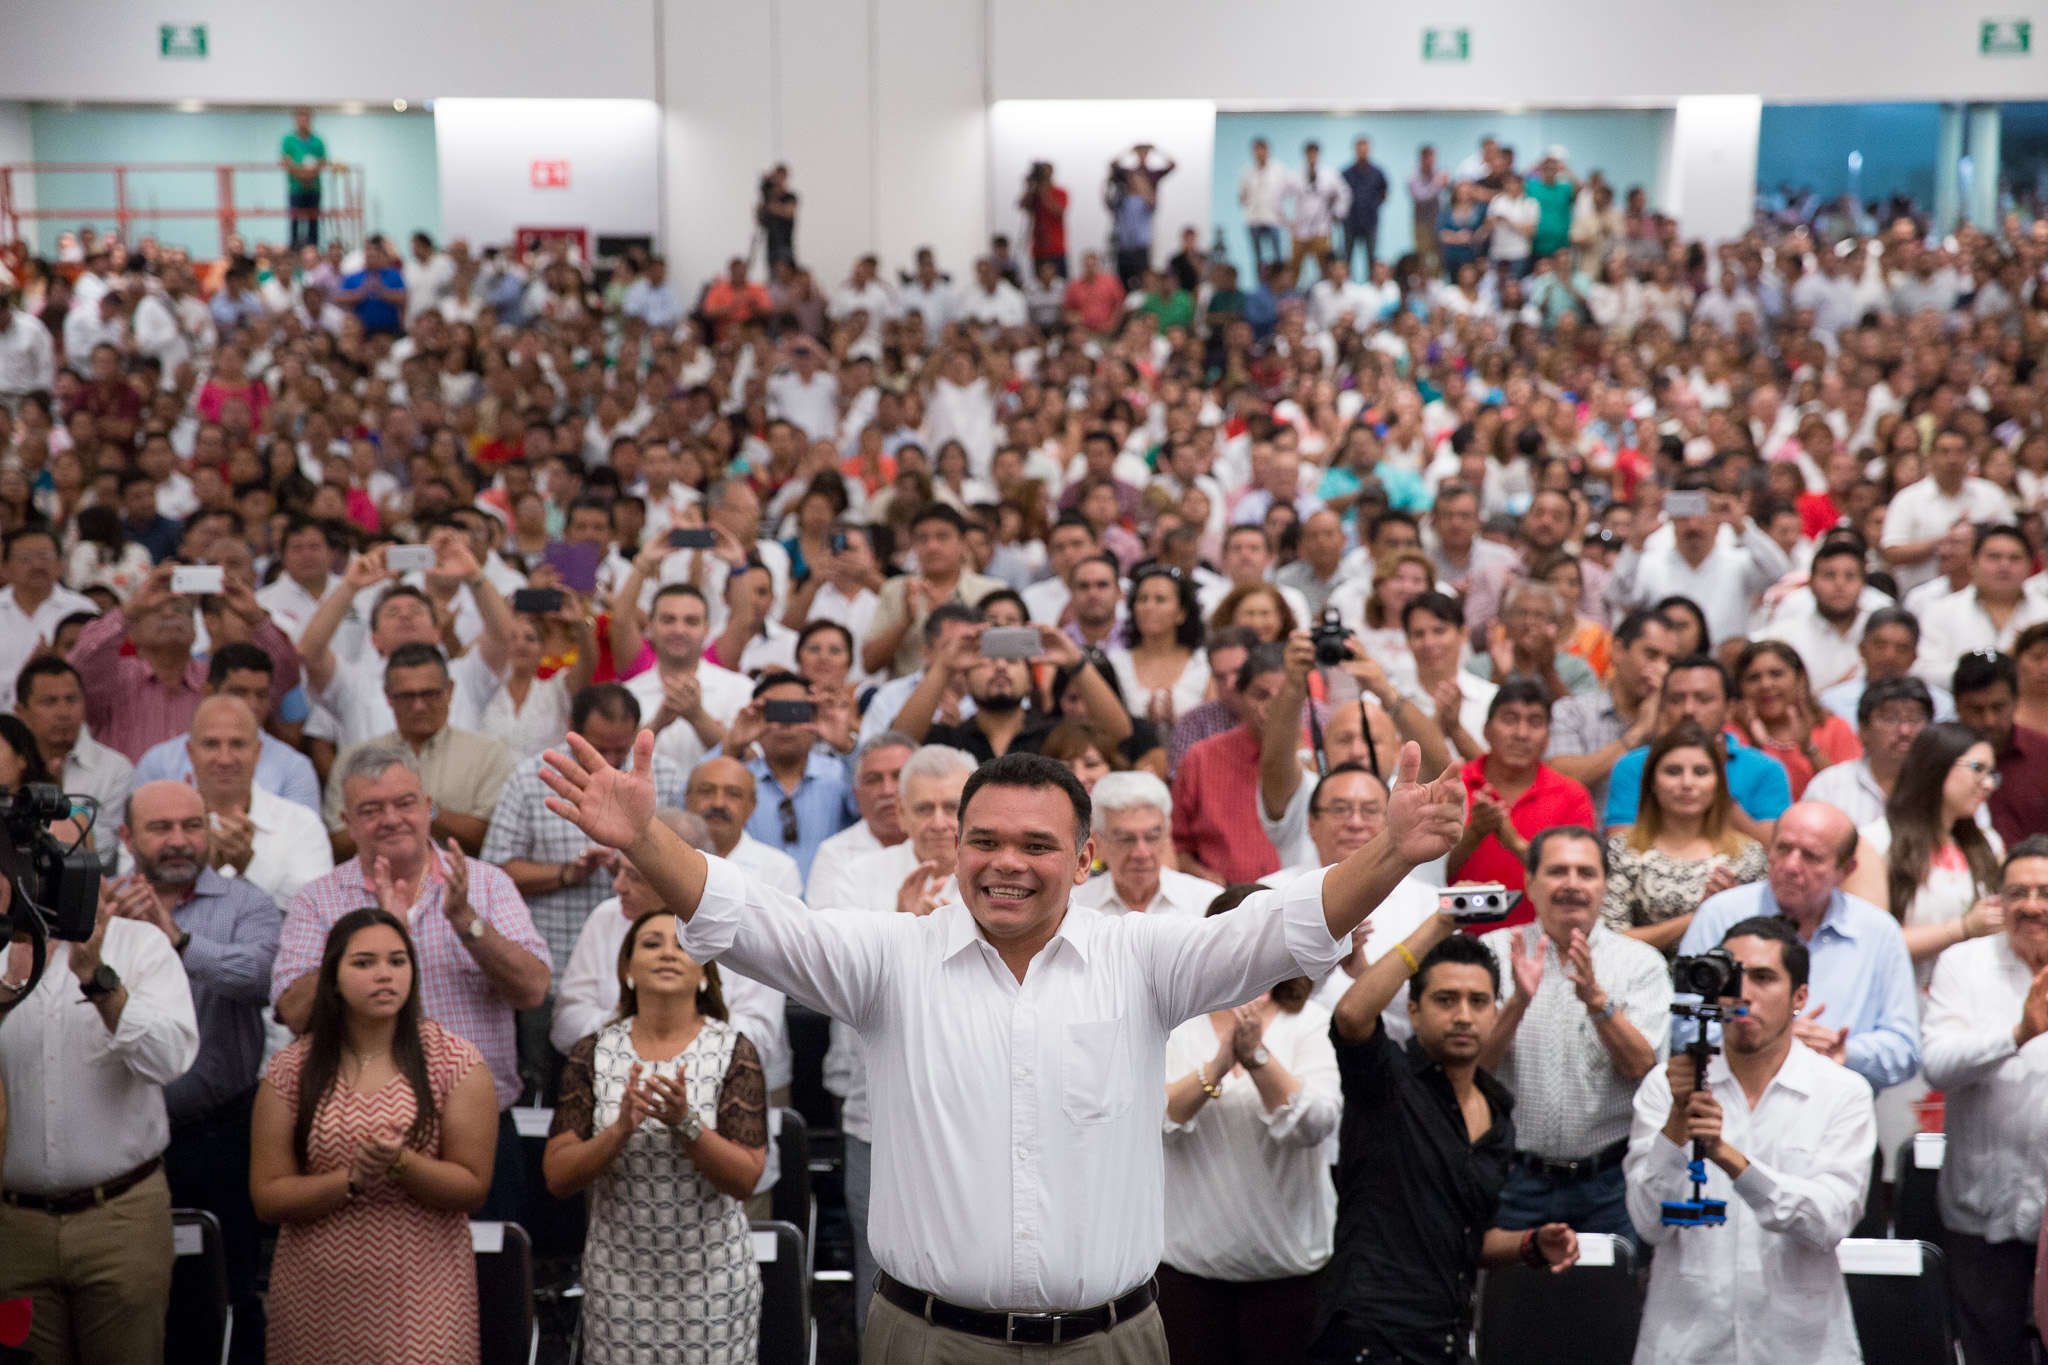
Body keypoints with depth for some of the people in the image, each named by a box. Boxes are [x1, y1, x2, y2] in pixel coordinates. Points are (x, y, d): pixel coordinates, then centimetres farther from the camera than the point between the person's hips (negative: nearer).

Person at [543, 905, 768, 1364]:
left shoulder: (734, 1052, -4)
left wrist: (686, 1123, -24)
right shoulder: (593, 1054, 1)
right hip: (618, 1275, 1)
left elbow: (746, 1178, -10)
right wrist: (620, 1129, -21)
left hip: (711, 1276, -1)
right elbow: (557, 1177, -5)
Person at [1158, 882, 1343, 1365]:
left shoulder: (1311, 1023, 0)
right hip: (1186, 1257, 1)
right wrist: (1216, 1067, -24)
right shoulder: (1173, 1021, 3)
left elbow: (1316, 1124, -14)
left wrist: (1257, 1056, -25)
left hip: (1288, 1264, -1)